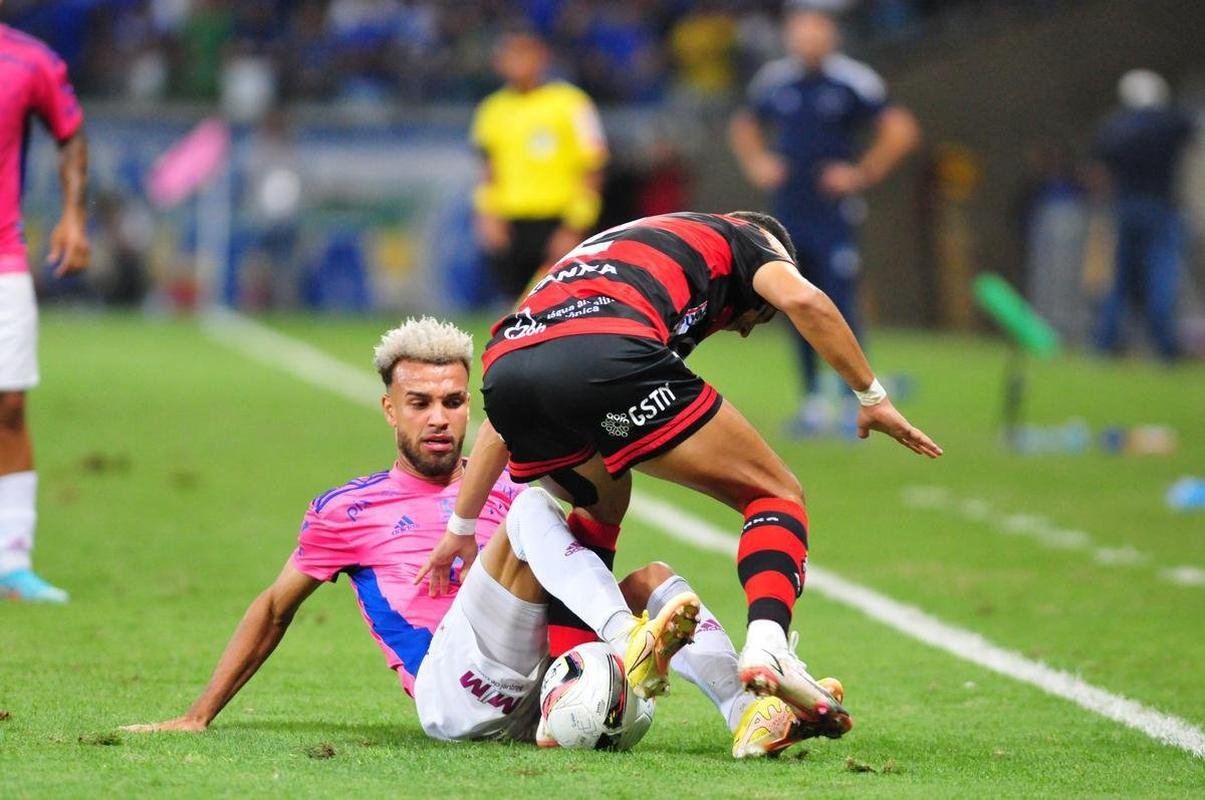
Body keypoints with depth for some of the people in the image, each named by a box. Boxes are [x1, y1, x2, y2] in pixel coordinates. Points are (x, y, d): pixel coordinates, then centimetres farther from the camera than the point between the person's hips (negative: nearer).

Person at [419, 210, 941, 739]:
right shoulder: (741, 238, 29)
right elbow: (802, 299, 4)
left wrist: (462, 527, 43)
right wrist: (872, 397, 14)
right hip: (609, 356, -6)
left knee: (600, 510, 36)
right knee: (776, 496, 11)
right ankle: (767, 645, -16)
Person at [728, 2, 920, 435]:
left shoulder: (854, 82, -6)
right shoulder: (773, 81, 8)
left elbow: (901, 131, -5)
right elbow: (745, 127, 25)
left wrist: (862, 174, -10)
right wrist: (757, 164, 7)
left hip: (832, 213, -5)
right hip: (786, 211, 5)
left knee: (840, 305, -10)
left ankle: (857, 398, -2)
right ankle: (814, 400, 16)